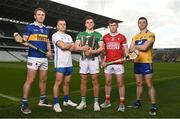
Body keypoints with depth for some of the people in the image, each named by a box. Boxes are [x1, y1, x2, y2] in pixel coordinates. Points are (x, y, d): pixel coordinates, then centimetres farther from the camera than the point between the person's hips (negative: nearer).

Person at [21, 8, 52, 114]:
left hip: (44, 58, 6)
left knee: (43, 79, 13)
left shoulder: (46, 30, 16)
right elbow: (24, 40, -6)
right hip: (33, 57, -6)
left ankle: (43, 100, 27)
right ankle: (24, 104, 4)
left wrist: (49, 51, 4)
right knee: (30, 81, -6)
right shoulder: (29, 27, -1)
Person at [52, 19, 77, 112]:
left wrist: (66, 46, -11)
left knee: (67, 82, 13)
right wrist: (71, 45, 1)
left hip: (69, 63, 7)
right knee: (58, 82, -6)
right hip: (60, 63, -7)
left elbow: (72, 48, 7)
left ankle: (66, 100, 24)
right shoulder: (55, 35, -3)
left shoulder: (69, 36, 19)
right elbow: (63, 46, -16)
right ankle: (56, 103, 0)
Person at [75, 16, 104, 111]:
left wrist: (92, 51, -17)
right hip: (83, 59, 2)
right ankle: (83, 102, 15)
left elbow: (102, 48, -1)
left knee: (95, 80, -2)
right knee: (83, 80, 5)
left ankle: (96, 102, 7)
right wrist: (83, 48, -16)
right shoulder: (80, 34, 14)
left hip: (94, 59, -2)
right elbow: (76, 47, 5)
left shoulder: (98, 35, 7)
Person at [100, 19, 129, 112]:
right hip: (108, 63, 3)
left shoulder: (122, 37, 5)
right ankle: (107, 101, 21)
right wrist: (102, 60, 3)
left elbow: (125, 49, 3)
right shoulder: (105, 37, 11)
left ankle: (122, 103, 8)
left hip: (119, 63, -2)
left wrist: (127, 56, -17)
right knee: (107, 82, 9)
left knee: (120, 83, 0)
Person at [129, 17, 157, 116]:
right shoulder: (135, 37, 16)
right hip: (137, 63, 5)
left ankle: (153, 106, 3)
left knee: (150, 85, -3)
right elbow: (130, 49, 5)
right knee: (139, 84, 14)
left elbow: (144, 47, -15)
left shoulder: (150, 35, -2)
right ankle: (138, 102, 26)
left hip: (146, 63, -5)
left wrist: (135, 46, 1)